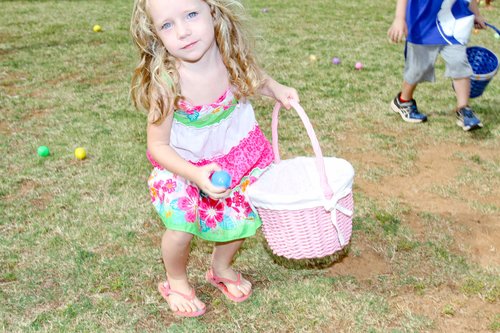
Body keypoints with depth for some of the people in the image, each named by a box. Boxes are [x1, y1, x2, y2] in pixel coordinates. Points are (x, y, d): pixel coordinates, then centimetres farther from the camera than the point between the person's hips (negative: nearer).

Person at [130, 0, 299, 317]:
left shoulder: (231, 57, -24)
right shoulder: (166, 83, -34)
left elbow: (252, 77, 3)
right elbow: (157, 146, -25)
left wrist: (275, 88, -15)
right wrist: (197, 176, -38)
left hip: (236, 154, 4)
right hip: (185, 166, -3)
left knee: (238, 218, 15)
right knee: (181, 231, -9)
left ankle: (222, 268, 48)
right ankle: (177, 282, 27)